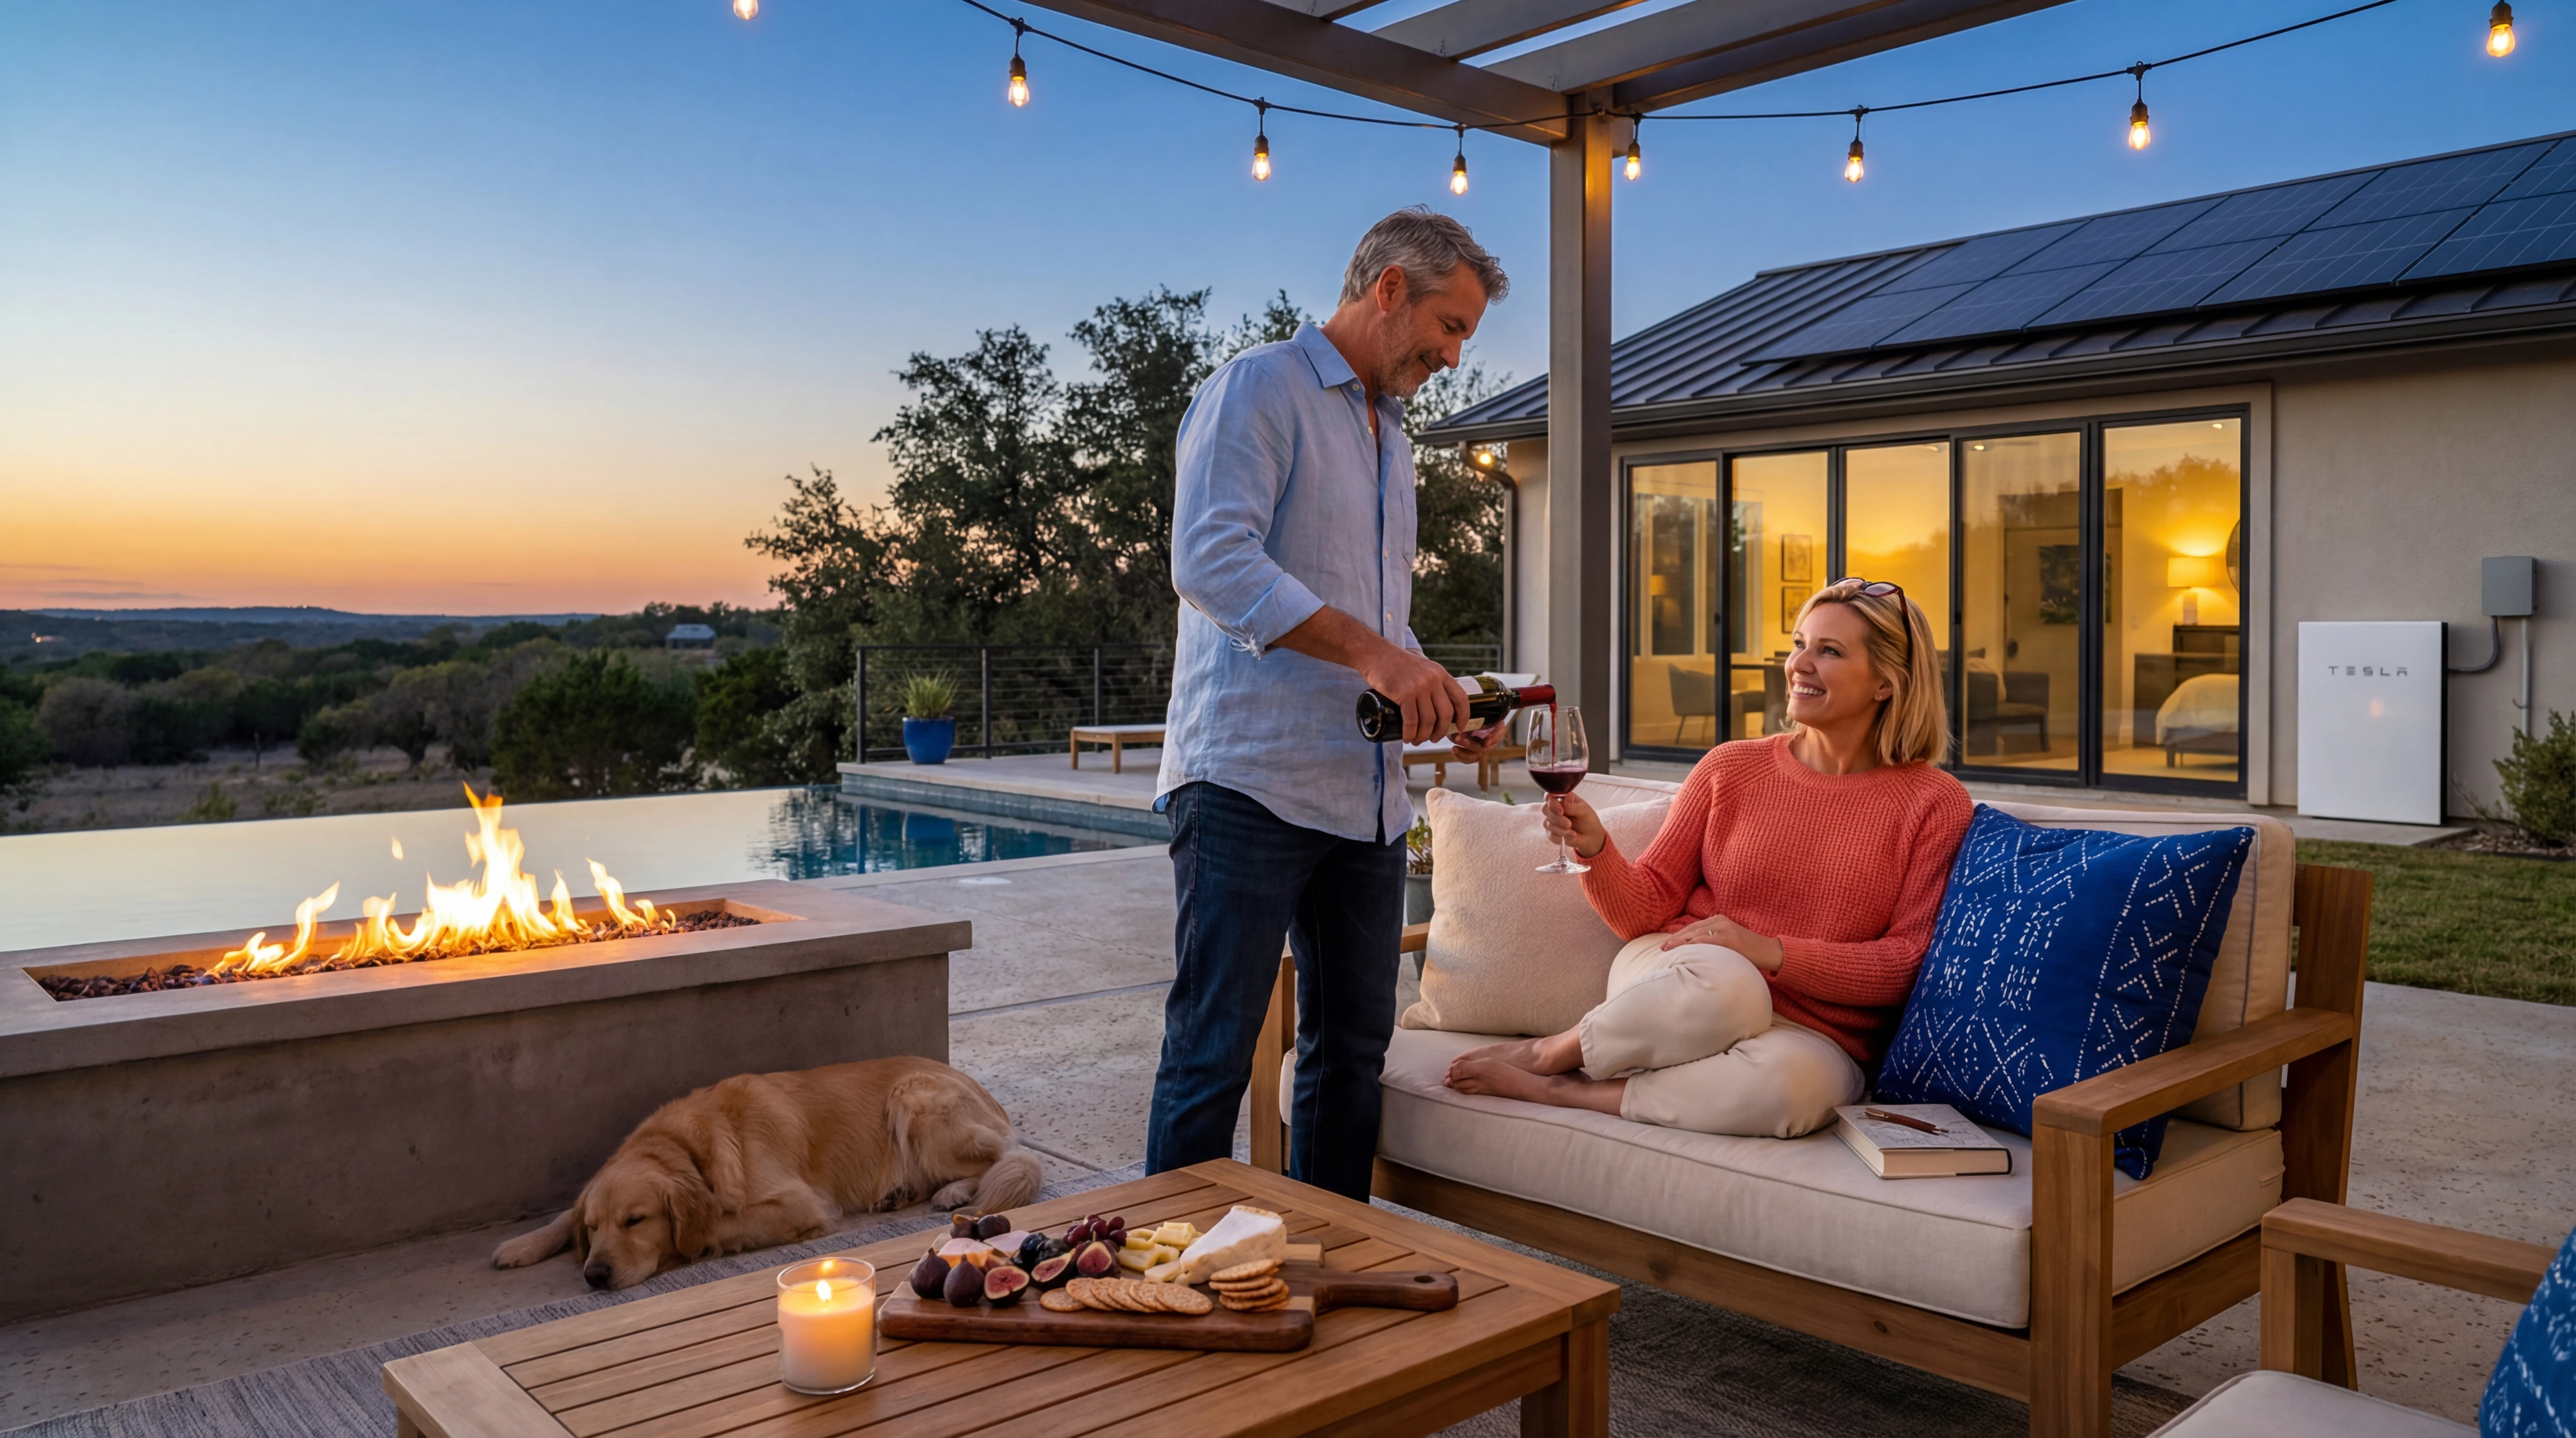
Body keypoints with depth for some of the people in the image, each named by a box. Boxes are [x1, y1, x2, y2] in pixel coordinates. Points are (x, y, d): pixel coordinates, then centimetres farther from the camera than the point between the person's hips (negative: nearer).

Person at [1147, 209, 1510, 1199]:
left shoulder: (1390, 435, 24)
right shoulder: (1259, 389, -3)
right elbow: (1211, 563, -19)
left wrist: (1437, 705, 12)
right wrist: (1373, 653, -24)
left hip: (1365, 795, 8)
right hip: (1250, 782, -8)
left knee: (1352, 1050, 11)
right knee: (1212, 1055, -5)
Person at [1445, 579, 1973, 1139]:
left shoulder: (1935, 803, 2)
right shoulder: (1731, 768, 7)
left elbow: (1909, 958, -4)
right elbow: (1645, 910, 6)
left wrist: (1774, 952, -15)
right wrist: (1596, 851, -16)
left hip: (1810, 1035, 0)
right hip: (1683, 975, 0)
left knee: (1790, 1083, -39)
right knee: (1722, 980, -39)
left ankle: (1561, 1090, -19)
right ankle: (1545, 1054, -14)